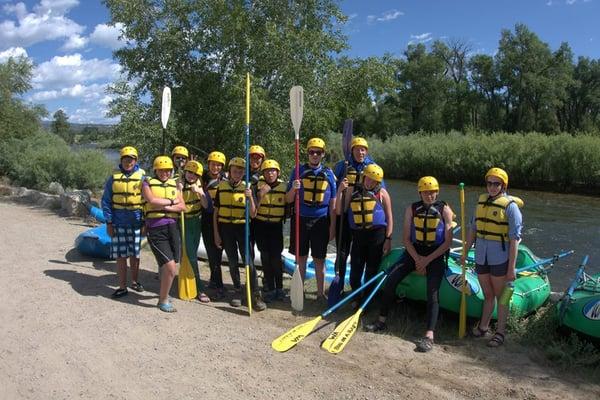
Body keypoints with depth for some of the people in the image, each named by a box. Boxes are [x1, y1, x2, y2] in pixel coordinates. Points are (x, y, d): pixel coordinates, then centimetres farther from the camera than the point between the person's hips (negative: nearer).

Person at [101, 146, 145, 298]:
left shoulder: (142, 177, 2)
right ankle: (122, 287, 11)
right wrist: (109, 222, -3)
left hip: (136, 223, 0)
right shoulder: (114, 177, 2)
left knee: (135, 255, 11)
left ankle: (135, 281, 28)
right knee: (120, 256, 1)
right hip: (119, 223, 0)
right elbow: (106, 201, 4)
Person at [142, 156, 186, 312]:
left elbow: (182, 206, 5)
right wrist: (172, 201, -4)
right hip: (156, 229, -5)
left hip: (172, 227, 5)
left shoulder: (174, 184, 16)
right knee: (170, 268, -12)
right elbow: (152, 201, -15)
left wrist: (165, 206, -10)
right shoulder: (148, 183, 4)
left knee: (170, 268, 11)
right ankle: (163, 300, 8)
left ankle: (164, 293, 38)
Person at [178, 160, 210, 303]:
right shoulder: (179, 184, -15)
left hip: (196, 222, 6)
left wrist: (199, 192, -15)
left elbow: (206, 205, -5)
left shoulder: (198, 185, 2)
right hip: (184, 222, -6)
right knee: (191, 255, -8)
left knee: (193, 253, 15)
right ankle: (200, 289, -5)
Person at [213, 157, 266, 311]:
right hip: (225, 228, 1)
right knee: (232, 262, 9)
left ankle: (256, 295, 0)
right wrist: (216, 233, 2)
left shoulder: (246, 188, 0)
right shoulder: (222, 186, 2)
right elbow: (216, 212, 6)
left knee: (248, 261, -7)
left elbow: (252, 214, -3)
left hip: (242, 228, -1)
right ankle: (238, 291, 24)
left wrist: (250, 198, -19)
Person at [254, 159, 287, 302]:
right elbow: (254, 209, -10)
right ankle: (270, 288, 14)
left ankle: (279, 288, 9)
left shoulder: (284, 187, -2)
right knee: (265, 257, 4)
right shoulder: (258, 186, -4)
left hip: (276, 226, -1)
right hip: (260, 225, 1)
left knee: (276, 257, -6)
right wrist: (260, 195, -21)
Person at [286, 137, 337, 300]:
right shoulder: (298, 171, 4)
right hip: (300, 219, 0)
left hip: (321, 221, 0)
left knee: (319, 259, 7)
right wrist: (293, 189, -17)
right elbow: (288, 200, 4)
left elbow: (332, 203, 6)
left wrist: (332, 226, 2)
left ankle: (320, 293, 18)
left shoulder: (328, 174, 5)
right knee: (301, 257, 7)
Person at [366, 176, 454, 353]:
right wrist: (417, 258, -12)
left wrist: (427, 260, -14)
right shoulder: (412, 209, 1)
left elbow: (448, 241, -9)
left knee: (432, 292, -18)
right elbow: (406, 238, 1)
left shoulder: (445, 210, -6)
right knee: (391, 280, -9)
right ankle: (382, 321, 4)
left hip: (436, 254, -3)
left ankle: (429, 336, -19)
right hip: (414, 252, 3)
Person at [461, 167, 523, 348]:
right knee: (487, 295, 18)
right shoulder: (481, 201, 7)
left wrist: (512, 267, -14)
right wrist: (465, 252, 14)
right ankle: (483, 328, 31)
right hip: (481, 257, 5)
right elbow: (473, 229, 14)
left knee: (501, 296, 9)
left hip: (500, 259, -5)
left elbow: (514, 239, -12)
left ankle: (500, 332, 21)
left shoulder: (510, 206, -11)